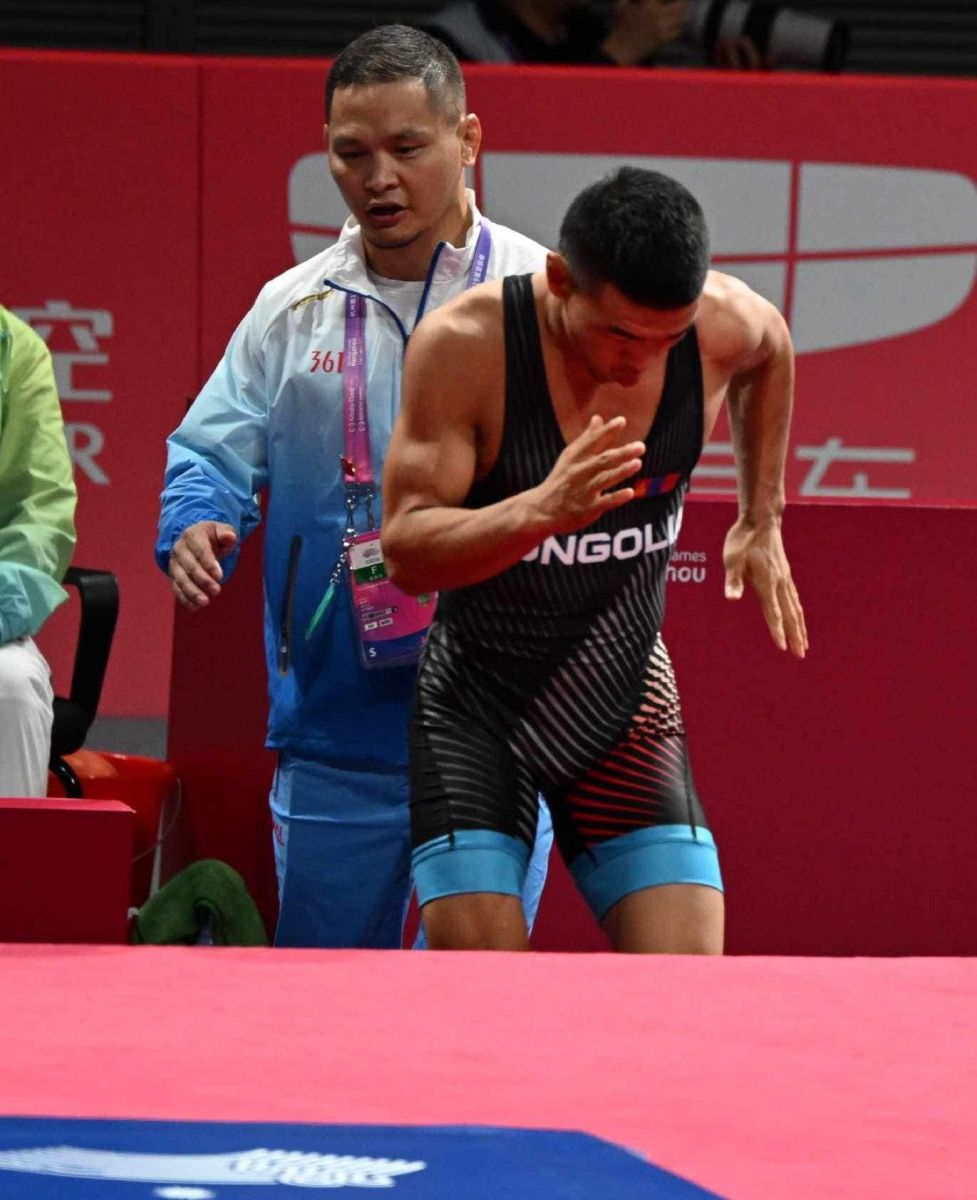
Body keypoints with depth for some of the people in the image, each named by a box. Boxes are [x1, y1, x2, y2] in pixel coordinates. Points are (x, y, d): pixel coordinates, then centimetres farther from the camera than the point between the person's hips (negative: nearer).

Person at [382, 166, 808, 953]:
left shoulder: (721, 323, -12)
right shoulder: (463, 347, -23)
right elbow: (405, 551, -25)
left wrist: (762, 524, 15)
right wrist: (542, 510, -42)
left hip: (625, 708, 3)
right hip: (476, 706, -3)